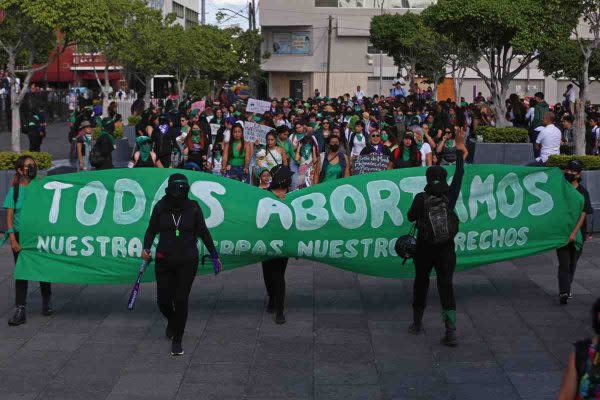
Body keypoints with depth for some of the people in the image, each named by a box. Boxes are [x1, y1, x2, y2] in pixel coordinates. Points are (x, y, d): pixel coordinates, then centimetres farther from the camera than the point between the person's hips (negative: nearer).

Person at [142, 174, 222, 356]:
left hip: (187, 261, -1)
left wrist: (214, 256, 6)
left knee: (181, 300, -3)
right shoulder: (160, 207, -3)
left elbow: (204, 233, 4)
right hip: (164, 261, 2)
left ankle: (177, 340, 10)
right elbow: (152, 230, 5)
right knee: (163, 299, 5)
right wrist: (146, 248, -13)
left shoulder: (193, 208, -4)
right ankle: (172, 321, 40)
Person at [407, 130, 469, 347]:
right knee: (446, 286, 0)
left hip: (424, 249, -1)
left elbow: (410, 217, 3)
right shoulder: (450, 196, -7)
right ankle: (451, 329, -13)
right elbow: (459, 176, 5)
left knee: (421, 282, 17)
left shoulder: (420, 198, -11)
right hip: (447, 249, 1)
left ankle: (417, 322, 31)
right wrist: (459, 152, 15)